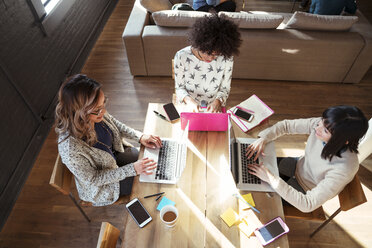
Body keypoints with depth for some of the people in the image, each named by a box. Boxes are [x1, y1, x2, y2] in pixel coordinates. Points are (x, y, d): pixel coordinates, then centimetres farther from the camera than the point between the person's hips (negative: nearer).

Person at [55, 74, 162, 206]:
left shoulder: (96, 113, -25)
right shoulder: (70, 148, -41)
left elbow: (115, 124, -2)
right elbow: (93, 179, -26)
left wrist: (140, 137, -13)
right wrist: (133, 169, -29)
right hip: (102, 186, -5)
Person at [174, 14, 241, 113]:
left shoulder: (227, 59, -11)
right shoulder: (181, 56, -14)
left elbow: (225, 89, -1)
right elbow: (179, 88, -4)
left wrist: (218, 101, -21)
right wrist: (188, 100, -24)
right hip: (188, 108, -2)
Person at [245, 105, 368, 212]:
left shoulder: (344, 169, -41)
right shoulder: (319, 124, -29)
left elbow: (308, 205, -38)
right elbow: (286, 125, -13)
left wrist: (271, 178, -41)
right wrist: (263, 138, -29)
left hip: (307, 193, -4)